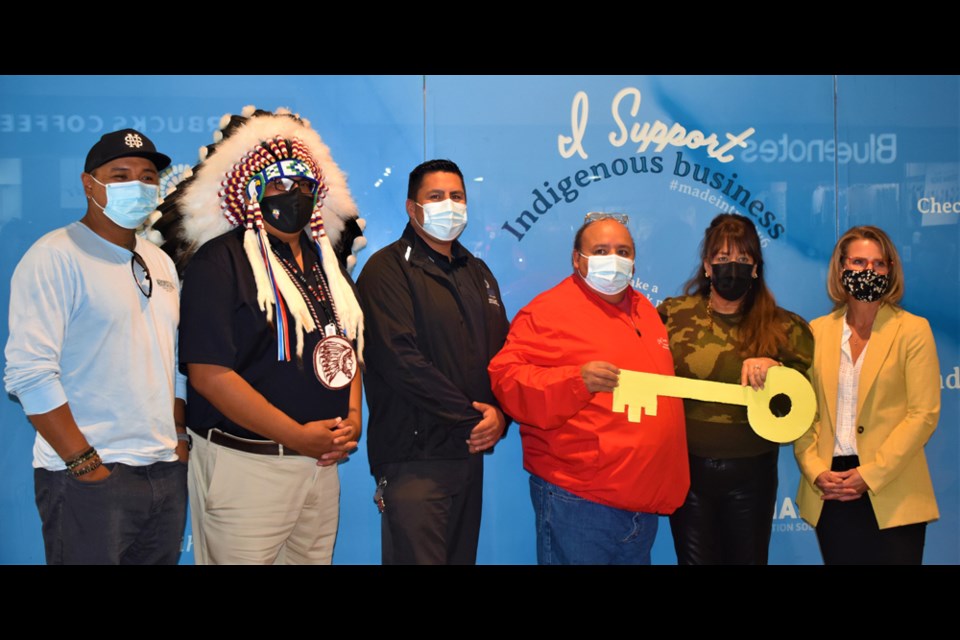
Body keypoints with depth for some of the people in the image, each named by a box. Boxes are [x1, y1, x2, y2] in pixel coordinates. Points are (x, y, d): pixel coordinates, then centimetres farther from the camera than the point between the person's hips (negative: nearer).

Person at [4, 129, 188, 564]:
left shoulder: (160, 262, 15)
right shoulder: (56, 257, -9)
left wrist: (180, 441, 9)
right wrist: (86, 464, -16)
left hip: (167, 473, 7)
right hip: (88, 478, -7)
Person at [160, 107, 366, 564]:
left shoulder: (324, 261, 13)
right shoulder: (220, 261, -10)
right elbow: (208, 372, -18)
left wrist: (352, 418, 0)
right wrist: (298, 436, -16)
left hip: (322, 459, 7)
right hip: (246, 464, -6)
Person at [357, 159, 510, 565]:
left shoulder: (477, 272, 18)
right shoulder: (389, 269, -5)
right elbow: (402, 360, -17)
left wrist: (499, 414, -5)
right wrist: (471, 419, -13)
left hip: (471, 452, 7)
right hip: (414, 458, -7)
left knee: (462, 555, 12)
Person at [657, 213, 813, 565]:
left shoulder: (782, 327, 0)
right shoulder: (673, 315, 1)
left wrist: (774, 368, -16)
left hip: (751, 473, 0)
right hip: (688, 469, 0)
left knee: (748, 558, 13)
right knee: (694, 559, 11)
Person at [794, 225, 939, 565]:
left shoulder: (913, 330, -2)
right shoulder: (818, 330, 7)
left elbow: (923, 414, -7)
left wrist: (869, 475, -13)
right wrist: (815, 471, -8)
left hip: (891, 495, -2)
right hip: (830, 490, 3)